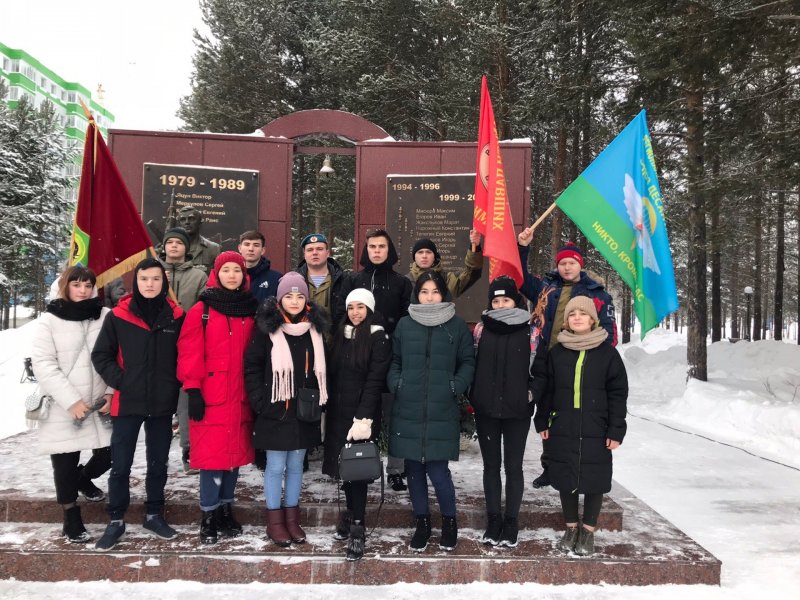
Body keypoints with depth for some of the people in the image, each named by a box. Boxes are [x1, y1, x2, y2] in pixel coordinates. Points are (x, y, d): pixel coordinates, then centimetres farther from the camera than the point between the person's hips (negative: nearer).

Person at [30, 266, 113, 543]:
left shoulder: (106, 317, 1)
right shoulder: (48, 321, -4)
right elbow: (44, 366, -9)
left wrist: (112, 393, -6)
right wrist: (72, 400, -16)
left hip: (100, 404, 2)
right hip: (63, 409, -2)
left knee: (109, 455, 8)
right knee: (65, 465, 6)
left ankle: (83, 479, 41)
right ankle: (72, 518, 27)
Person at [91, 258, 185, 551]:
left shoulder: (176, 316, -1)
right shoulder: (118, 316, -4)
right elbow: (101, 356, 1)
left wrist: (175, 383, -2)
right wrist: (120, 381, -8)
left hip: (163, 404, 1)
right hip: (127, 403, -1)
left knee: (158, 464, 13)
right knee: (120, 466, 6)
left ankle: (154, 515, 29)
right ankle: (116, 521, 22)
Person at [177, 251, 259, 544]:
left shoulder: (252, 310, 9)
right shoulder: (201, 310, -3)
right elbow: (190, 353, -7)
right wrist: (193, 390, -12)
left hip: (240, 398, 4)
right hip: (211, 398, -4)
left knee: (235, 453, 12)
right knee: (212, 456, -2)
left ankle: (226, 509, 27)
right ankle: (208, 516, 12)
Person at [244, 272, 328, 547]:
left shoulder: (315, 328, 4)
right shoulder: (268, 327, -7)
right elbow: (252, 366, -5)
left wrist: (318, 402, 6)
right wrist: (260, 402, -10)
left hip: (305, 412, 4)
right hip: (275, 411, -3)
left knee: (296, 466, 13)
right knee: (276, 467, 5)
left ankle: (292, 518, 26)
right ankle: (274, 521, 20)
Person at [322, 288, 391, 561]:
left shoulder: (378, 338, -8)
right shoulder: (341, 334, 12)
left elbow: (374, 381, -14)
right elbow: (332, 375, 13)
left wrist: (364, 418, -20)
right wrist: (326, 410, 10)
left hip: (361, 414, -6)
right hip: (338, 412, 6)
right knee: (343, 465, 12)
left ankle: (357, 528, 6)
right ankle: (351, 513, 31)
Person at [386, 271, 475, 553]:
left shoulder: (457, 325, 3)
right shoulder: (405, 324, 7)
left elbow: (467, 363, 7)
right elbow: (394, 361, 14)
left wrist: (455, 386, -6)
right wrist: (396, 384, -2)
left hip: (442, 412, -2)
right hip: (408, 411, 2)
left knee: (437, 471, -4)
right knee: (414, 470, 10)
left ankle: (449, 521, 23)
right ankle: (422, 522, 30)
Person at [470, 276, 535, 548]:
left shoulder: (529, 330, 1)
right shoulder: (481, 329, 3)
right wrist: (473, 398, 3)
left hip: (517, 410, -1)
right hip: (486, 409, 1)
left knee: (513, 466, 7)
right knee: (491, 465, 9)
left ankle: (511, 521, 17)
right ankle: (493, 520, 19)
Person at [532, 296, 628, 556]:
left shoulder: (607, 353, -1)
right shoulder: (556, 352, 5)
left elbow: (618, 394, -1)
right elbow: (545, 389, 8)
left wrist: (616, 431, -5)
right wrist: (542, 422, 3)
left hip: (595, 432, -2)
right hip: (562, 430, 2)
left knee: (594, 479, 4)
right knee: (566, 479, 9)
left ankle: (588, 531, 24)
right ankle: (570, 528, 27)